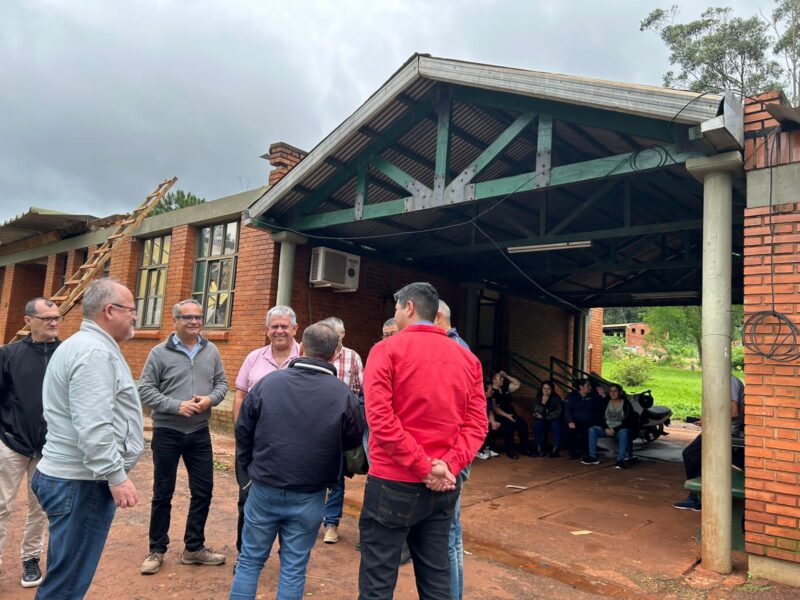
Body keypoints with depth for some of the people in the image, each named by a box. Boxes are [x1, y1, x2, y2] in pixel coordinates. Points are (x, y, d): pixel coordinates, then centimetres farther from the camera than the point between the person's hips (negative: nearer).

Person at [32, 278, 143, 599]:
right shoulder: (95, 352, -19)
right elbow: (93, 427, -27)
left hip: (73, 476, 11)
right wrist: (117, 476, -22)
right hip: (82, 483, -11)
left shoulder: (84, 345, 15)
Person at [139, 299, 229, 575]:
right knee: (163, 493, 10)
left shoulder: (211, 351, 4)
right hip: (167, 433, -3)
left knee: (203, 491, 9)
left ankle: (194, 547, 26)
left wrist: (210, 399, -13)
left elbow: (222, 383, 8)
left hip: (200, 433, 4)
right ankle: (157, 550, 27)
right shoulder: (160, 352, -7)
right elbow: (145, 390, -9)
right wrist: (177, 405, -19)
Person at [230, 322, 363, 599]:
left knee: (250, 560, 18)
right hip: (309, 496, -1)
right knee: (293, 568, 13)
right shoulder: (343, 394, -13)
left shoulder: (268, 381, -9)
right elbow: (352, 442, 2)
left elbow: (243, 430, 1)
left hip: (264, 490, 1)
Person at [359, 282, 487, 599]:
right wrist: (449, 465, -7)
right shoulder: (467, 358, 7)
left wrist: (423, 466, -14)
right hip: (443, 487, 5)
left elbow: (380, 418, -17)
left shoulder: (387, 350, -7)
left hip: (394, 483, -5)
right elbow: (477, 423, 1)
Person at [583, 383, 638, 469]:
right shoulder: (607, 403, 8)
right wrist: (606, 429, -12)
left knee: (623, 432, -39)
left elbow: (627, 421, -11)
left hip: (620, 429, -4)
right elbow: (602, 418, 8)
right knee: (592, 429, -19)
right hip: (607, 429, 4)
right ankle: (593, 457, -21)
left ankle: (621, 460, -41)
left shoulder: (626, 403, -4)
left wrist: (614, 429, -19)